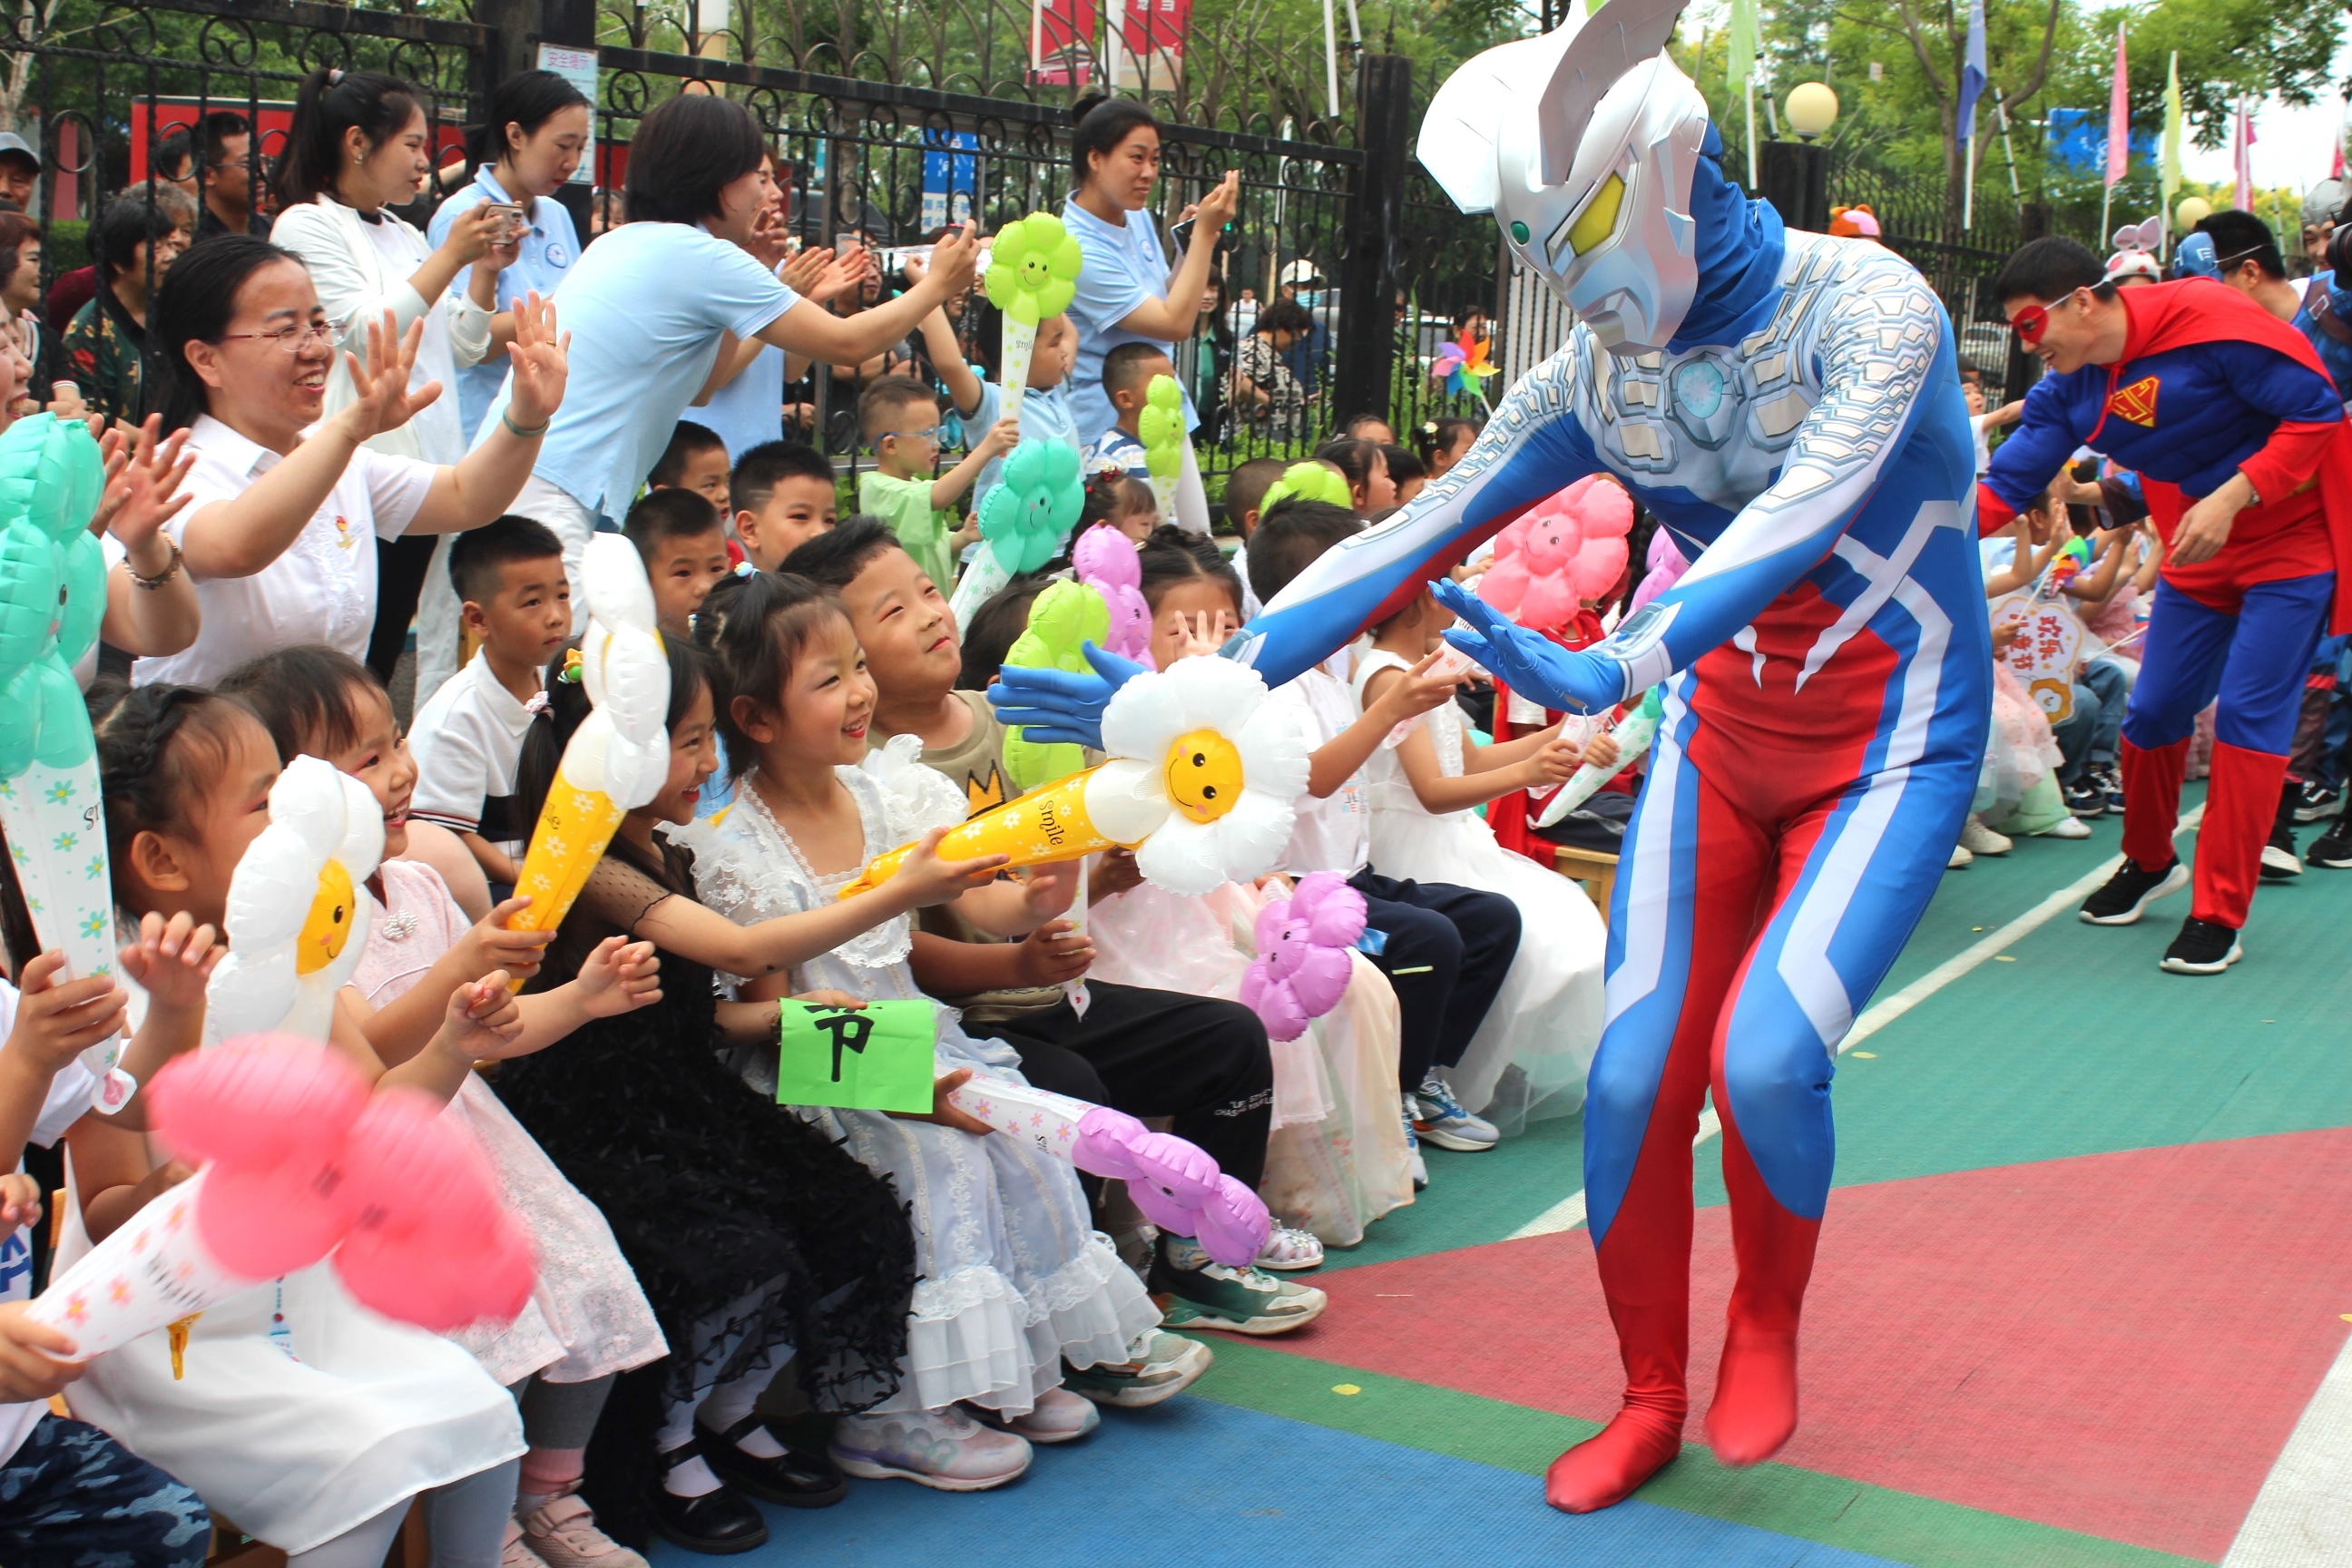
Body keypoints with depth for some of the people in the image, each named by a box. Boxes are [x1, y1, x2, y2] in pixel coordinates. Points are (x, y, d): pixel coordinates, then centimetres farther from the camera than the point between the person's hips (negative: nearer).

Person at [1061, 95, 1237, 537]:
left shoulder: (1137, 217, 4)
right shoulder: (1077, 249, -22)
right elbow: (1175, 323, -23)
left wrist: (1196, 240, 1)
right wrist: (1205, 233, -20)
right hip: (1112, 429, -8)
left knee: (1197, 542, 10)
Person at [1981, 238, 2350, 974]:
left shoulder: (2205, 318, -23)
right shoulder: (2067, 390, -3)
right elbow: (2005, 486, -6)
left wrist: (2230, 499, -27)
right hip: (2198, 555, 6)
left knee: (2249, 712, -12)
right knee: (2154, 712, 5)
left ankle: (2219, 918, -4)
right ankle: (2150, 863, 32)